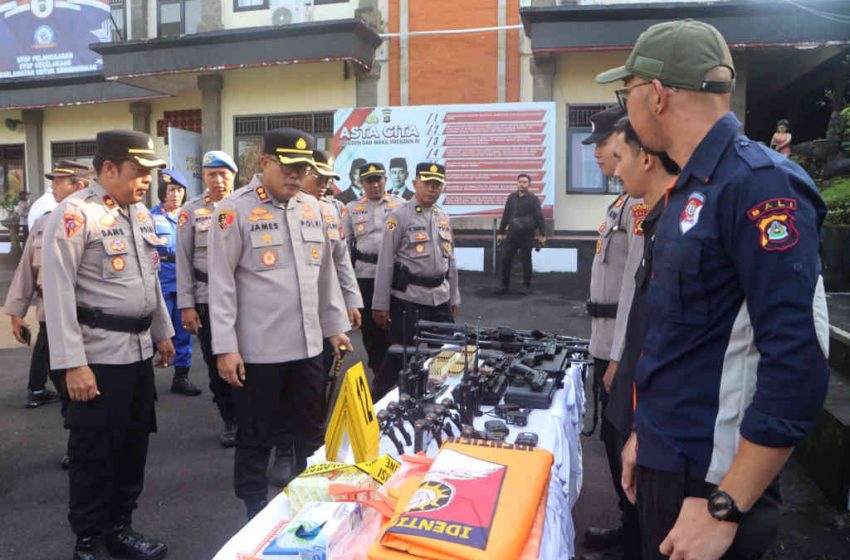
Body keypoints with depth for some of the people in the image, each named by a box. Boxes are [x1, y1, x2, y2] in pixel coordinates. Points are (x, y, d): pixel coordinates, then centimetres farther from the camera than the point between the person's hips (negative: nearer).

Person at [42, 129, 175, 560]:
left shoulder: (140, 213, 11)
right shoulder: (74, 214, -13)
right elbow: (58, 291, -17)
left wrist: (162, 333, 20)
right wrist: (72, 363, -20)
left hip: (139, 350, 8)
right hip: (99, 356, -7)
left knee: (133, 444, 16)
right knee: (94, 452, 6)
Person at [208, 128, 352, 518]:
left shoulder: (311, 208, 10)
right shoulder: (235, 210, -9)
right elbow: (221, 283, -10)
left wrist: (335, 326, 17)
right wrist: (225, 347, -13)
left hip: (307, 345, 6)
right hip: (257, 351, -5)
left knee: (313, 434, 17)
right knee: (256, 439, 10)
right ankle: (255, 513, 27)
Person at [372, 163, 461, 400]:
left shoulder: (444, 217, 12)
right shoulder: (400, 215, -8)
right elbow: (385, 261, -10)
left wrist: (454, 297, 17)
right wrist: (380, 304, -12)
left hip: (441, 299, 6)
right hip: (408, 299, -6)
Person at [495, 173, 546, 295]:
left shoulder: (533, 199, -2)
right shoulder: (511, 197, 10)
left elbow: (539, 217, -4)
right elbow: (505, 216, 14)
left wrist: (542, 234, -9)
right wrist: (500, 232, 14)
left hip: (526, 235, -3)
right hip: (512, 234, 3)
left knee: (526, 261, 3)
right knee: (506, 259, 1)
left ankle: (526, 285, 16)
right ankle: (505, 285, 11)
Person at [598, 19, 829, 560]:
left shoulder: (759, 183, -20)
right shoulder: (691, 190, 8)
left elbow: (798, 366, -25)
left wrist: (724, 507, -22)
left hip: (711, 479, -8)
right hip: (667, 463, 8)